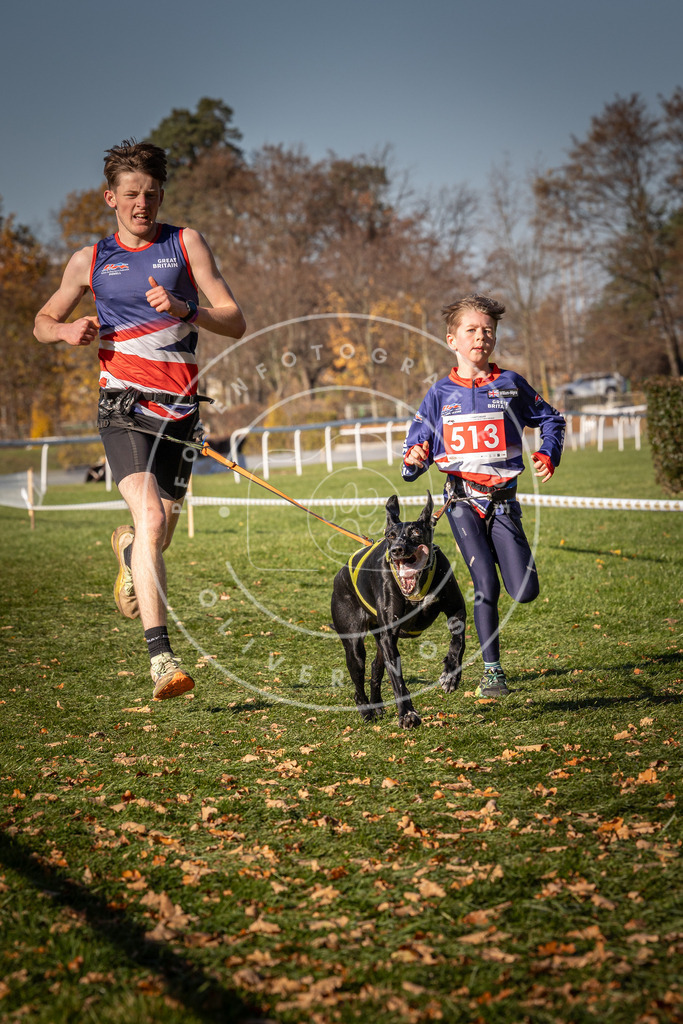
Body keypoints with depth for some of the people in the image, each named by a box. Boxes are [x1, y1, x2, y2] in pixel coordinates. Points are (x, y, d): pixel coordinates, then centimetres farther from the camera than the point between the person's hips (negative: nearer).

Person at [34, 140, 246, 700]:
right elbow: (42, 322, 24)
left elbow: (235, 322, 1)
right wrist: (67, 330, 0)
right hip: (125, 402, -1)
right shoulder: (90, 260, 11)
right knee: (150, 517, -23)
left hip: (180, 406, 1)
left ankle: (126, 545, 49)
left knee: (157, 539, 9)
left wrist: (184, 310, -18)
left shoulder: (185, 243, 7)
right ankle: (161, 655, -25)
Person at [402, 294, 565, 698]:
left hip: (503, 498, 1)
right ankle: (492, 670, 1)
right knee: (486, 585, -12)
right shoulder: (442, 392, 4)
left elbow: (552, 420, 17)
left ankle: (518, 555, 30)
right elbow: (419, 442, 8)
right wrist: (414, 459, -14)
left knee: (525, 591, -7)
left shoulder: (510, 384, 4)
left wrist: (548, 456, 1)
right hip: (462, 498, -1)